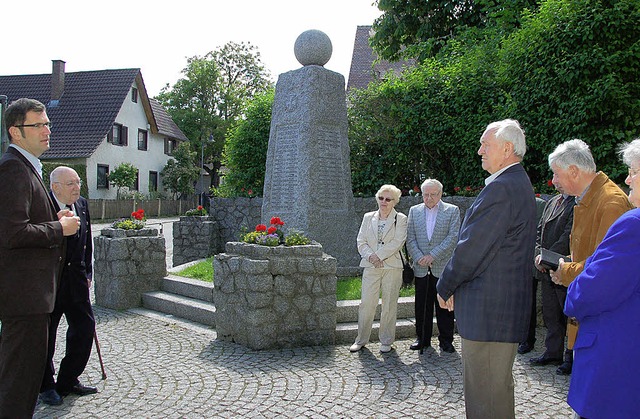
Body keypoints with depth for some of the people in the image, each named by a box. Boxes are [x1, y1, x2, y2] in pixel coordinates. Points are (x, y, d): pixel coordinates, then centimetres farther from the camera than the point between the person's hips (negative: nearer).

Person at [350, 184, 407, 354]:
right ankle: (361, 340, 14)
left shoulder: (400, 219, 3)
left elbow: (397, 242, -9)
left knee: (389, 305, 4)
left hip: (392, 267, -2)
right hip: (371, 267, 2)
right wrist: (370, 257, -10)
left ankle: (386, 341, 17)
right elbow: (361, 241, 7)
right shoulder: (368, 217, 12)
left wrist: (378, 255, -14)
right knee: (366, 303, 1)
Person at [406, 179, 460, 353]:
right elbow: (410, 238, 5)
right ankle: (422, 338, 20)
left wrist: (433, 255, -13)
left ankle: (446, 340, 16)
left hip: (443, 266, -2)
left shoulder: (452, 210, 2)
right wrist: (419, 257, -10)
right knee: (422, 305, 8)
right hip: (421, 268, 2)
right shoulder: (414, 211, 10)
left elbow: (453, 237, -7)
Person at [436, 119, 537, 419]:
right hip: (506, 304, 11)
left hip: (488, 308, -11)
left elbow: (472, 248, -20)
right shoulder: (520, 184, 14)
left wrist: (445, 287, -5)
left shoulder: (501, 188, -20)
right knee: (499, 385, 22)